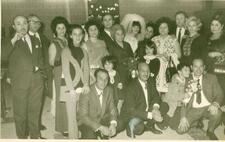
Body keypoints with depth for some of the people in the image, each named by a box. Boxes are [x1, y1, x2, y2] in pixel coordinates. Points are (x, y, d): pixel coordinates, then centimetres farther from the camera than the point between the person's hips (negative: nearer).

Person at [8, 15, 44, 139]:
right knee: (20, 112, 3)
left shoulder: (35, 40, 15)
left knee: (35, 110, 14)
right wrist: (14, 40, -16)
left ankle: (35, 136, 28)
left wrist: (41, 71, 12)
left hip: (37, 81, 5)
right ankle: (22, 137, 20)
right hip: (20, 82, -4)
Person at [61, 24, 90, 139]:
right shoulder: (66, 51, 3)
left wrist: (86, 84, -7)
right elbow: (66, 71, -4)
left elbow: (86, 69, 8)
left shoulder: (84, 52, 16)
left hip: (83, 89, 4)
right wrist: (71, 89, -11)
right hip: (71, 89, -3)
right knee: (72, 117, -2)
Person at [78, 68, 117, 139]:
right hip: (87, 123, -5)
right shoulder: (86, 92, -19)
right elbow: (83, 116, -22)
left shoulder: (109, 90, -2)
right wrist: (100, 127, -30)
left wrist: (113, 123, -21)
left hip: (102, 121, 5)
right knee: (90, 134, -31)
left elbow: (112, 109, 1)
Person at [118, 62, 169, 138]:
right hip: (132, 115, -8)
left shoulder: (150, 82, -2)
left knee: (165, 106, -5)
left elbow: (156, 96, 7)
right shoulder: (131, 87, -24)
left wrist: (155, 107, -18)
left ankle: (150, 125, 8)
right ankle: (131, 126, -1)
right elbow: (131, 110, -27)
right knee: (139, 128, -36)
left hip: (147, 110, 8)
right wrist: (151, 115, -32)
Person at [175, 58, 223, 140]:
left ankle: (210, 131, -2)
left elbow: (219, 95, 0)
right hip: (193, 109, 1)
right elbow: (183, 100, 0)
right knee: (180, 129, -18)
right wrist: (183, 117, -13)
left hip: (208, 108, 0)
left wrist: (215, 104, -25)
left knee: (217, 113, -35)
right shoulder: (186, 81, 2)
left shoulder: (212, 78, 3)